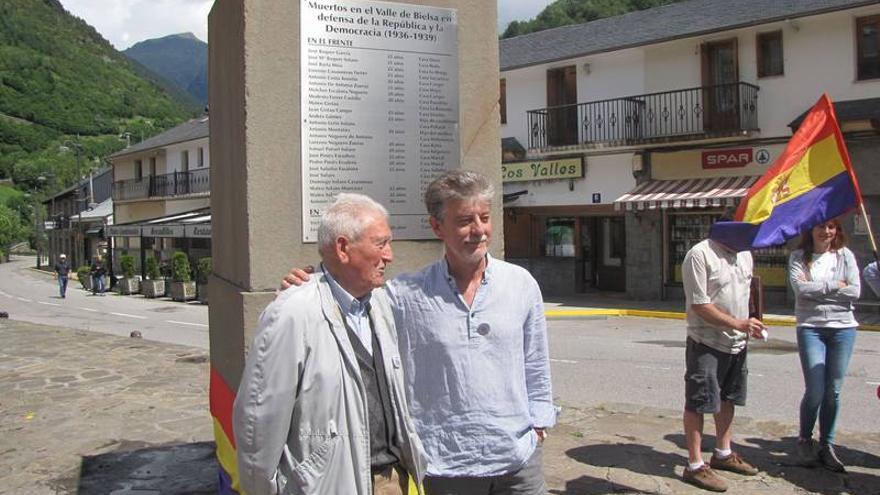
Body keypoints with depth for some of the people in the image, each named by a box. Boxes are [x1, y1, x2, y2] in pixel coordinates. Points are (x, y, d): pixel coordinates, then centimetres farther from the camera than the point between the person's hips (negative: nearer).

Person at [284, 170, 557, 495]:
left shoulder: (522, 284, -1)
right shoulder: (406, 295, -8)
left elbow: (535, 366, 7)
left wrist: (538, 425, 7)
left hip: (518, 459, 2)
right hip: (444, 465, -2)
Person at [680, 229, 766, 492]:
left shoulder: (745, 255, 9)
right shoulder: (699, 255, -16)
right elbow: (699, 305, -20)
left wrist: (749, 328, 10)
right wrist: (738, 323, -24)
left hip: (737, 343, 8)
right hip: (706, 344, -8)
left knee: (727, 399, 20)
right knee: (698, 402, -1)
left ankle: (723, 453, 36)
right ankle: (695, 466, 7)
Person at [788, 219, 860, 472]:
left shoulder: (845, 255, 7)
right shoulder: (798, 257, 3)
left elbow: (855, 291, -4)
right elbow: (800, 287, -13)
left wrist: (816, 288, -8)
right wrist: (834, 285, -8)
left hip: (843, 327, 2)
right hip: (810, 327, -2)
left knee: (833, 392, 5)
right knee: (815, 391, -6)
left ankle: (827, 445, 19)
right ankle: (804, 440, 16)